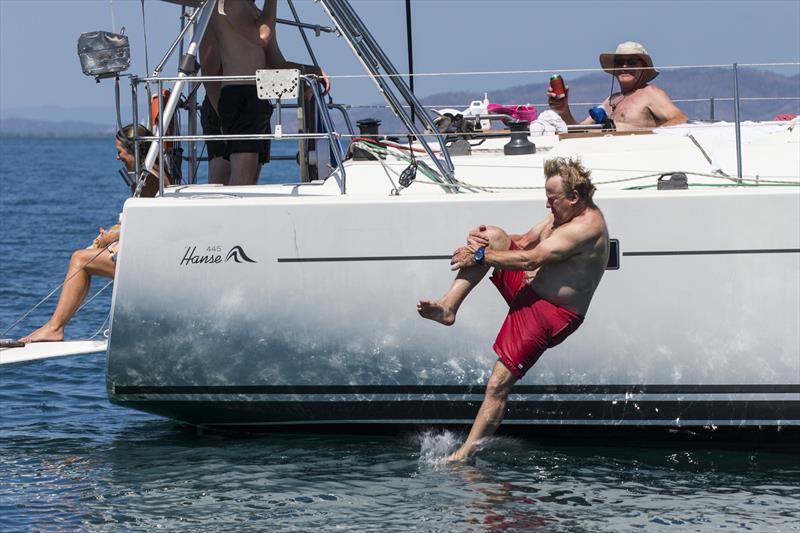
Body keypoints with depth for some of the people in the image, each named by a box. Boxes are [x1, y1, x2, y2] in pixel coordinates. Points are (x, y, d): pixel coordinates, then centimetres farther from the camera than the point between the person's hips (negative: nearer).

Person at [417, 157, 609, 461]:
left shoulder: (587, 227, -24)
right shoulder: (565, 214, 9)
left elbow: (531, 259, -26)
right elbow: (524, 242, 17)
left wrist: (481, 256, -18)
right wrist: (485, 240, -2)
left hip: (550, 314, -10)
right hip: (528, 287, 10)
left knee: (499, 385, -12)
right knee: (494, 236, -5)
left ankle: (465, 454, -9)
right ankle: (448, 307, -13)